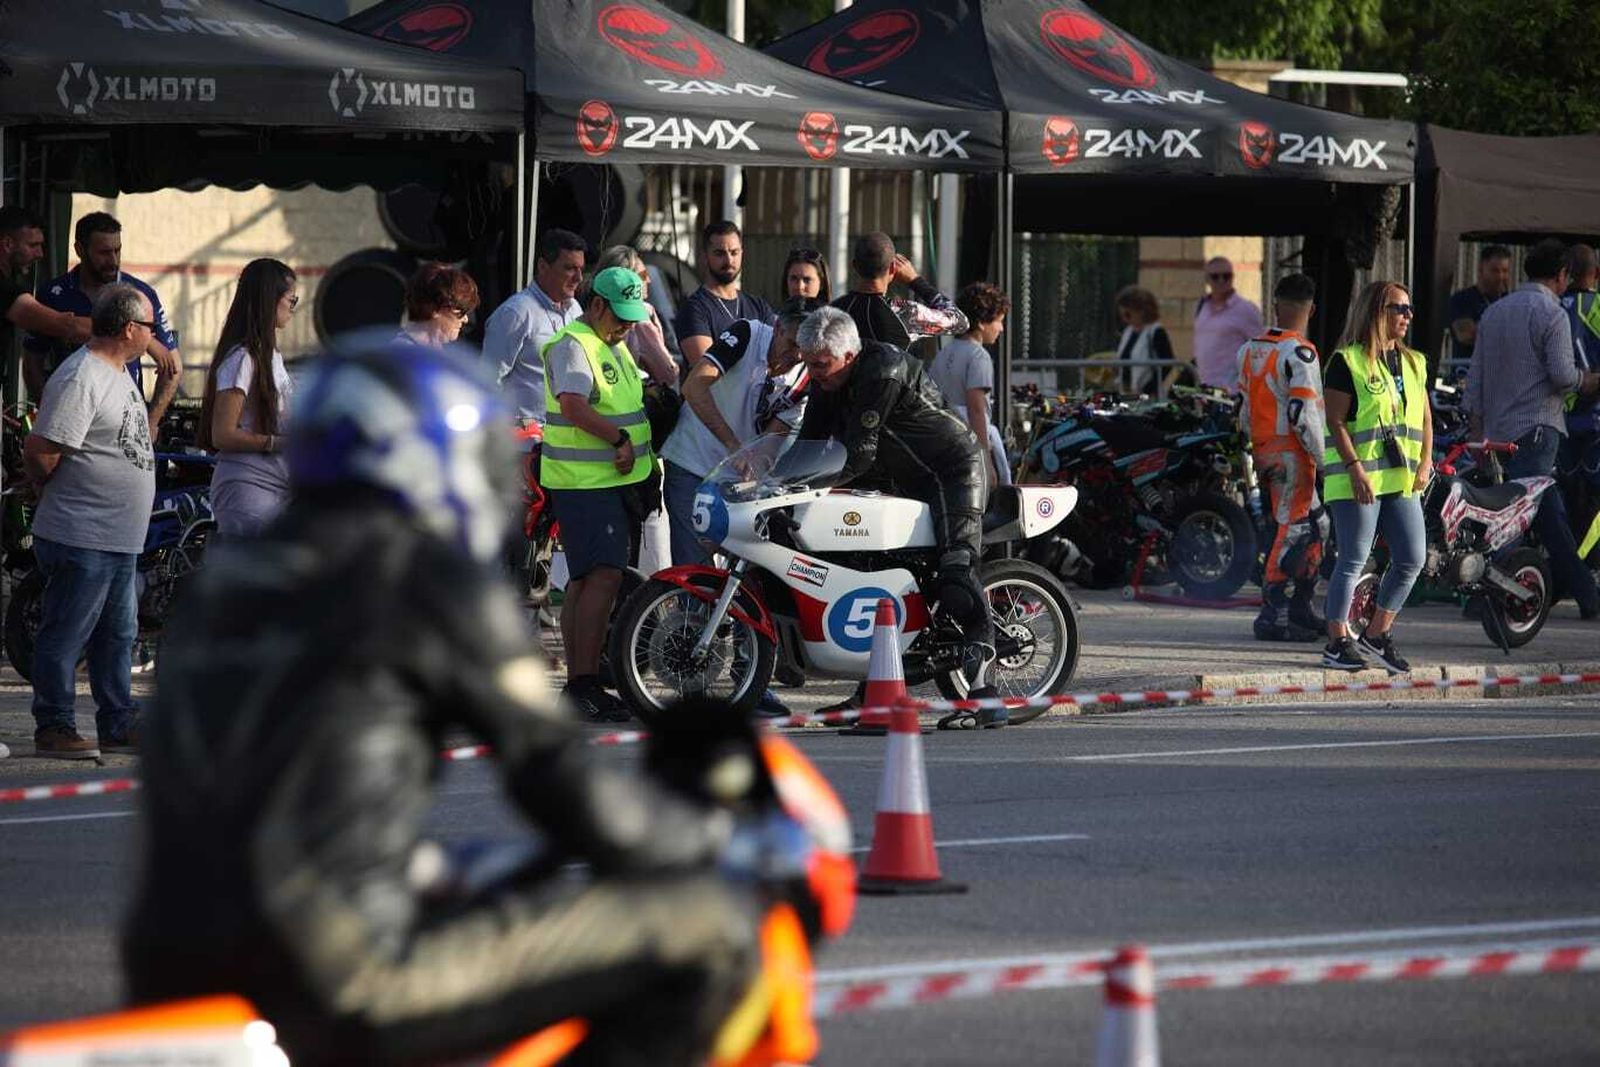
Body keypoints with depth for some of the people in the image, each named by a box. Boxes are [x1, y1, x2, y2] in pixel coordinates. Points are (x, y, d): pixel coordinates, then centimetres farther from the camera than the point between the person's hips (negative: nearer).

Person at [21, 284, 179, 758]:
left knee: (118, 634, 15)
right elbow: (40, 452, -21)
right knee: (66, 635, -3)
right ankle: (53, 728, 2)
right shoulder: (80, 378, -17)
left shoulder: (118, 376, 16)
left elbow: (135, 445, 24)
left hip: (120, 541, 10)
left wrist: (163, 396, 15)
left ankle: (119, 726, 23)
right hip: (81, 539, -10)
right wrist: (56, 493, -4)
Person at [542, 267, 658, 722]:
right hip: (585, 483, -10)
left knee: (586, 581, 11)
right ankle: (584, 685, -18)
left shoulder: (617, 346, 20)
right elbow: (574, 406, -27)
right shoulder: (572, 346, -12)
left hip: (616, 480, 10)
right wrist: (622, 440, -21)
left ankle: (580, 683, 15)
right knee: (604, 576, -16)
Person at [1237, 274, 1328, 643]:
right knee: (1292, 529, -6)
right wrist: (1323, 459, -14)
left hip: (1262, 452, 8)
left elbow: (1245, 411, 17)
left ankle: (1301, 609, 18)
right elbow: (1304, 413, -19)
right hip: (1292, 451, -8)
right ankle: (1272, 615, -9)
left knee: (1315, 524, 17)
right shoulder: (1300, 353, -14)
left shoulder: (1250, 351, 12)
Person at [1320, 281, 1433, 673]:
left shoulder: (1413, 362, 16)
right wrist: (1356, 469, -18)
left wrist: (1426, 461, 3)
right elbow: (1336, 422, -10)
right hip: (1357, 480, -7)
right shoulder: (1347, 362, -6)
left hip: (1402, 479, 7)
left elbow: (1425, 417, 18)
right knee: (1353, 562, -4)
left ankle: (1377, 634, 17)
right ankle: (1337, 643, 3)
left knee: (1412, 559, 3)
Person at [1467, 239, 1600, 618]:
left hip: (1498, 429, 8)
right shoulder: (1552, 315, -7)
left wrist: (1478, 434, 19)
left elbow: (1475, 378, 16)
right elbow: (1562, 374, -15)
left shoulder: (1494, 312, 16)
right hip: (1537, 427, -8)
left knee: (1552, 516, 13)